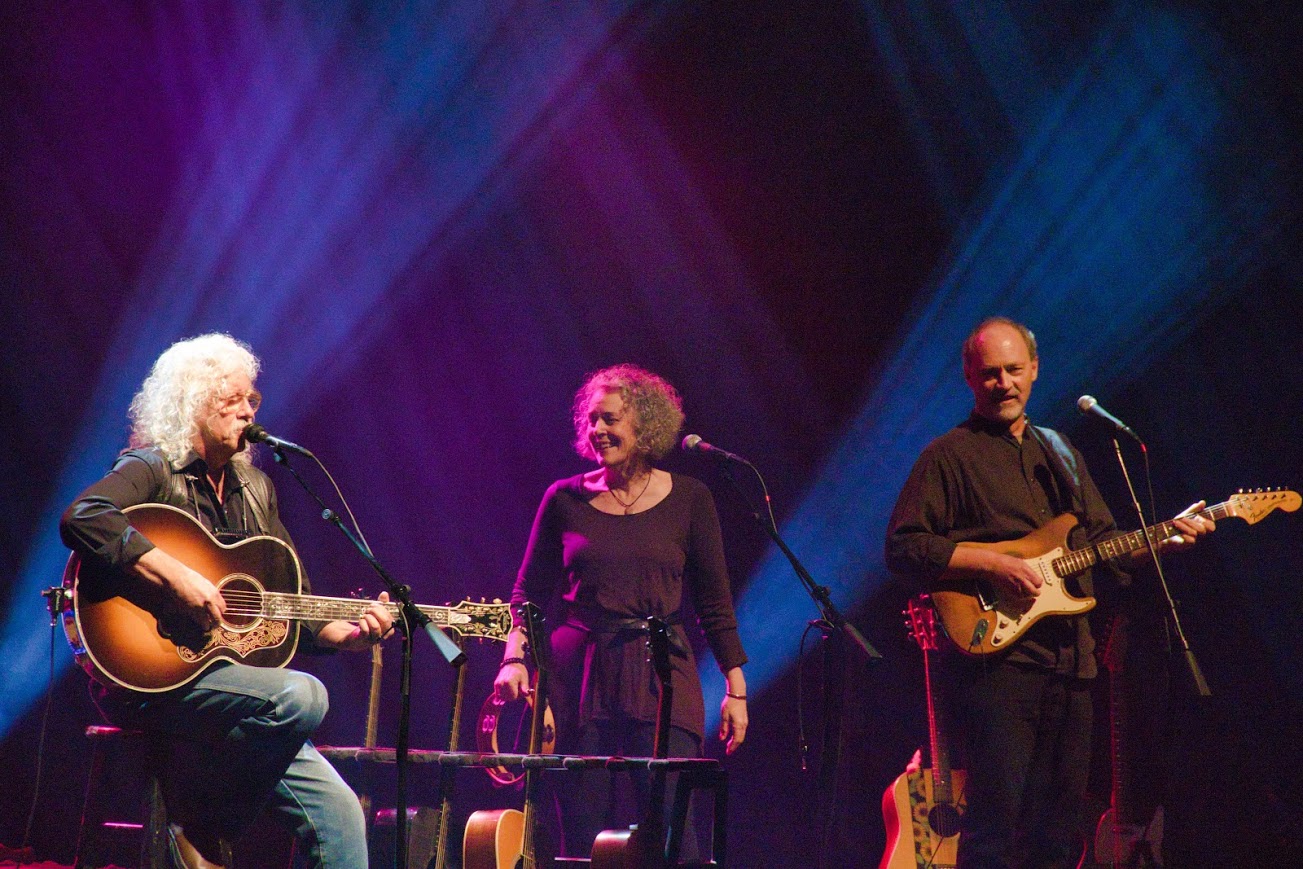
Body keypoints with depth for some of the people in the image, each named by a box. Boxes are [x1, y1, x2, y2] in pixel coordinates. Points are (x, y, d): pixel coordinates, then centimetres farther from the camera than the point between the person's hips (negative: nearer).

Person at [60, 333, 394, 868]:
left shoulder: (255, 490, 18)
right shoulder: (154, 470, -4)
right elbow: (82, 518, -26)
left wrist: (348, 635, 1)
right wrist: (175, 578, -29)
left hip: (230, 674, 7)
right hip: (147, 679, -7)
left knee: (338, 813, -9)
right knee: (301, 697, -30)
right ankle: (195, 822, -14)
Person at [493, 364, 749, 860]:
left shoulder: (688, 498, 3)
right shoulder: (566, 499, 6)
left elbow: (714, 602, 6)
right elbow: (530, 592, 11)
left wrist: (735, 689, 3)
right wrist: (515, 657, -5)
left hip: (661, 680, -1)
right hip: (577, 676, 1)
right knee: (583, 833, 1)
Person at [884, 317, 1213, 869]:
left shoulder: (1059, 452, 20)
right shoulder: (950, 455, -1)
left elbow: (1103, 542, 23)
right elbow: (901, 547, -8)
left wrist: (1163, 539, 6)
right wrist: (988, 563, -17)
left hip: (1069, 658, 7)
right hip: (996, 657, -7)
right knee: (996, 819, -11)